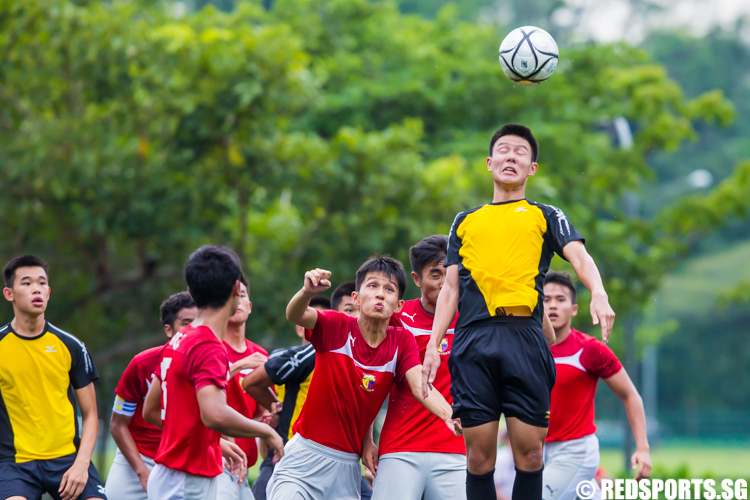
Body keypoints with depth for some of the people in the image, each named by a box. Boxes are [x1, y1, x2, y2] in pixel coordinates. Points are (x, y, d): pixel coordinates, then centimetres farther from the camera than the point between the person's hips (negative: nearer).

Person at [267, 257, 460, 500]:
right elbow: (294, 315, -24)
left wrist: (450, 416, -34)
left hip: (348, 464, 3)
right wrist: (308, 291, -48)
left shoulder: (402, 341, 0)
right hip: (305, 456, -3)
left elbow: (420, 386, -14)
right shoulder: (336, 327, -7)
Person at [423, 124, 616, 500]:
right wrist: (433, 345, 8)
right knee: (479, 454, -3)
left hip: (525, 337, -2)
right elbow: (450, 288, 21)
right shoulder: (465, 221, 24)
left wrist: (598, 293, -21)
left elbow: (579, 256, 0)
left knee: (529, 452, -6)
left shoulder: (546, 216, 17)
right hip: (473, 338, 2)